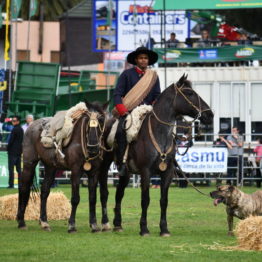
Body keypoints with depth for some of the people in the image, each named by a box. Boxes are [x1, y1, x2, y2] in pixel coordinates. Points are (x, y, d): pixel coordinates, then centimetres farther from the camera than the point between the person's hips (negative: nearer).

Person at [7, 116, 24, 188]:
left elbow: (11, 140, -14)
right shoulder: (21, 129, 12)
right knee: (18, 168, 11)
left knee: (11, 168, -7)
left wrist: (8, 148, -2)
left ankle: (11, 184, -12)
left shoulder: (15, 129, -14)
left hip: (13, 151, -8)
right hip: (19, 151, 8)